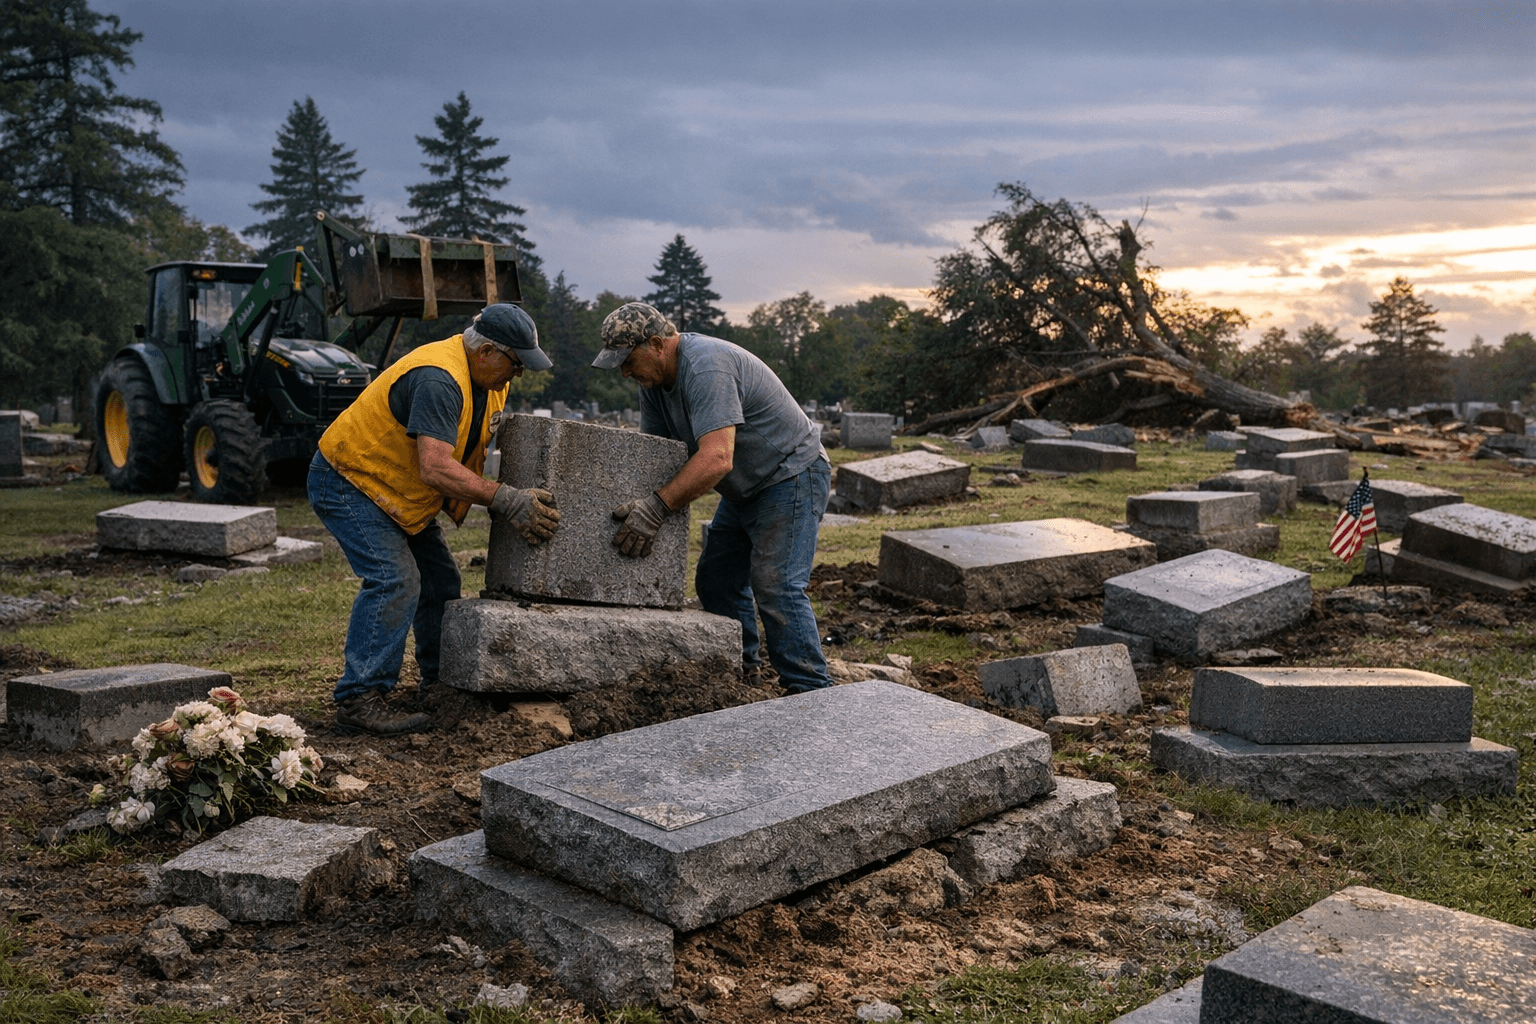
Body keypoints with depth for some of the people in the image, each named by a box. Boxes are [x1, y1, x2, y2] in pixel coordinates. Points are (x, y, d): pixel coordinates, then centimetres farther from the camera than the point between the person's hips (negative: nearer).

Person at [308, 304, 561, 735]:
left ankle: (440, 682, 26)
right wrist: (507, 500, -39)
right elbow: (436, 469, -40)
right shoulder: (439, 379, -32)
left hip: (399, 494, 10)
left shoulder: (489, 379, 1)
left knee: (439, 581, 11)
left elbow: (475, 456, 3)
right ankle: (359, 699, -21)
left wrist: (516, 502, -12)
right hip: (348, 481, -10)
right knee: (394, 580, -23)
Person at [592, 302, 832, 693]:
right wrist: (636, 502, -10)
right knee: (716, 580, 12)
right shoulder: (654, 377, 3)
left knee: (776, 587, -16)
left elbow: (716, 458, -37)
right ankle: (742, 669, 24)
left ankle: (810, 692, -12)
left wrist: (656, 506, -39)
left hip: (792, 476, -10)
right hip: (745, 490, 10)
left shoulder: (707, 369, -28)